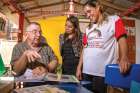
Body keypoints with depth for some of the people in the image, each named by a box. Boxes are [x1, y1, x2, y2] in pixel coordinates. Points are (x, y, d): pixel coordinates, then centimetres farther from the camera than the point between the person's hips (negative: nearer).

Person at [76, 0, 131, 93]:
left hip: (103, 72, -5)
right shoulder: (88, 28, 17)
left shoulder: (114, 20, 2)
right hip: (86, 71, 6)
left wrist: (123, 58, -26)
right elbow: (85, 48, 16)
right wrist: (79, 68, 11)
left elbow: (122, 39, -8)